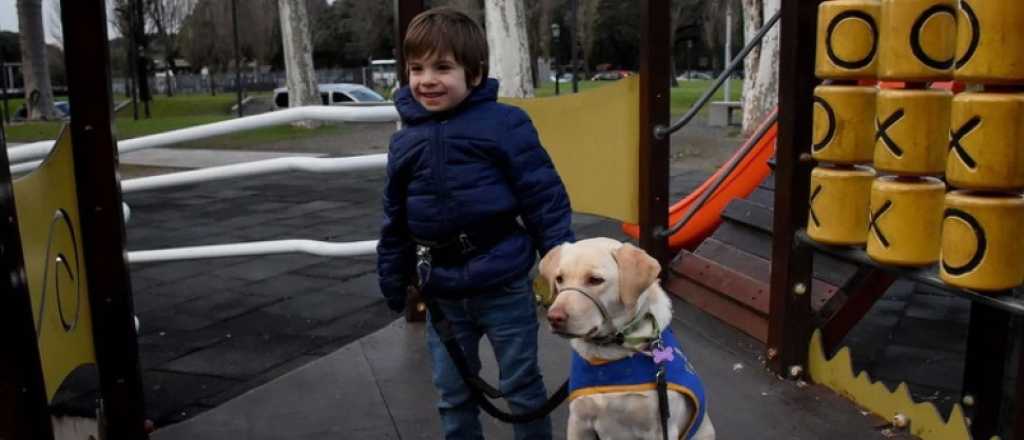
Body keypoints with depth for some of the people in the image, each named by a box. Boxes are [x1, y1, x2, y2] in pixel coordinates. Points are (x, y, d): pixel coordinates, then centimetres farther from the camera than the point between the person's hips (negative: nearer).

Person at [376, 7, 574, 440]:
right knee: (451, 392, 17)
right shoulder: (404, 141, 2)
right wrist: (392, 281, 17)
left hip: (504, 286, -4)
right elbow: (395, 222, 12)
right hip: (442, 294, 4)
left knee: (521, 386, 13)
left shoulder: (504, 124, -11)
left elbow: (544, 197, -9)